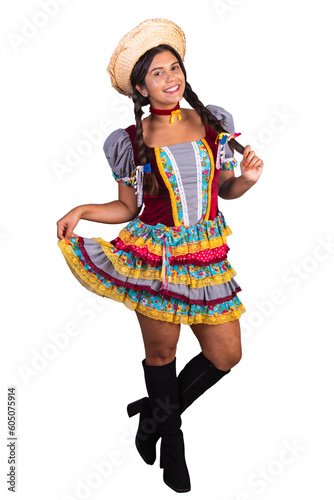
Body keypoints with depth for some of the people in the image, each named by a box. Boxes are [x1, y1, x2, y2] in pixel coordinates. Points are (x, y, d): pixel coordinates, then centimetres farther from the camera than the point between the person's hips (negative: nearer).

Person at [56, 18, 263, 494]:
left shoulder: (213, 123, 5)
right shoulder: (131, 142, -2)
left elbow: (225, 189, 13)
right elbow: (128, 208, 4)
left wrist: (247, 178, -7)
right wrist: (81, 211, -10)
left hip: (207, 257, 3)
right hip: (154, 255, -3)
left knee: (226, 355, 5)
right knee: (161, 352, 7)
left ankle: (158, 409, 33)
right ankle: (172, 440, 37)